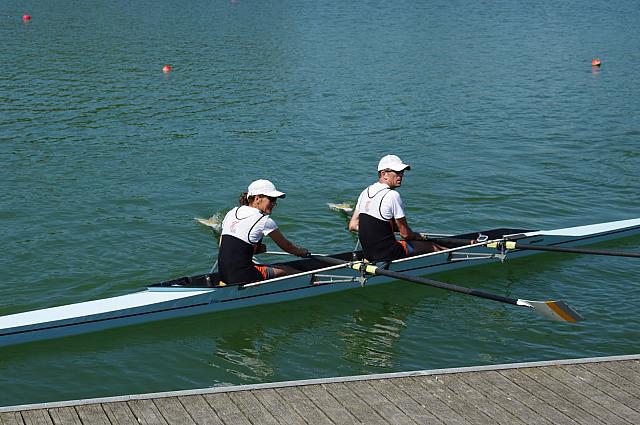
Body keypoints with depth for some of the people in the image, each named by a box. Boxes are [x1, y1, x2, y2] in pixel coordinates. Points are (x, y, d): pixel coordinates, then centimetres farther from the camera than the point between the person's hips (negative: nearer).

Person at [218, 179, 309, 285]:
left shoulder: (231, 213, 11)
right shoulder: (264, 221, -9)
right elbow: (286, 246, 5)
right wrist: (302, 252, 25)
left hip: (222, 275, 7)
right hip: (241, 277, -7)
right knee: (287, 270, 11)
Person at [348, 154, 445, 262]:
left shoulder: (365, 192, 5)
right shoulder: (393, 195, -19)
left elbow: (353, 225, 8)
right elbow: (405, 234, -13)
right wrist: (418, 236, 8)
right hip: (388, 254, -8)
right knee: (431, 246, 10)